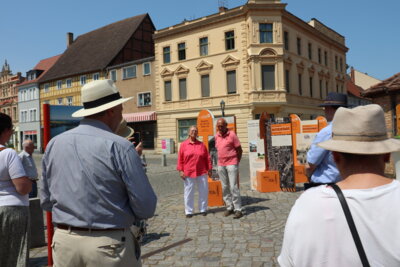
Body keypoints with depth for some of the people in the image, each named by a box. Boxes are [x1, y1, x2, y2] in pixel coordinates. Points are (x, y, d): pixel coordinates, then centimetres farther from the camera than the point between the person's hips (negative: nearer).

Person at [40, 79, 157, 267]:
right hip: (109, 244, -4)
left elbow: (46, 202, 9)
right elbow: (146, 207, -15)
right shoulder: (119, 146, -16)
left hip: (63, 242, 5)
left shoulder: (53, 144, 0)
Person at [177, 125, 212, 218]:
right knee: (189, 193, 5)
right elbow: (180, 159, 0)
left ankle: (203, 209, 23)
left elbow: (207, 158, 8)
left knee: (203, 191, 8)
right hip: (188, 173, -2)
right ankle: (189, 211, 17)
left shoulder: (201, 145, 7)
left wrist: (209, 169, 6)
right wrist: (180, 171, -6)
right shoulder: (183, 144, 2)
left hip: (202, 173, 2)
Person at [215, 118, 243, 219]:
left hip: (231, 164, -5)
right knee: (225, 187, 7)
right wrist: (221, 161, 14)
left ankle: (238, 209, -1)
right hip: (221, 165, 6)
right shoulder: (216, 136, 9)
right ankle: (229, 207, 15)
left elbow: (239, 150, -3)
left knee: (233, 187, -7)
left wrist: (237, 162, 2)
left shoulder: (232, 135, -7)